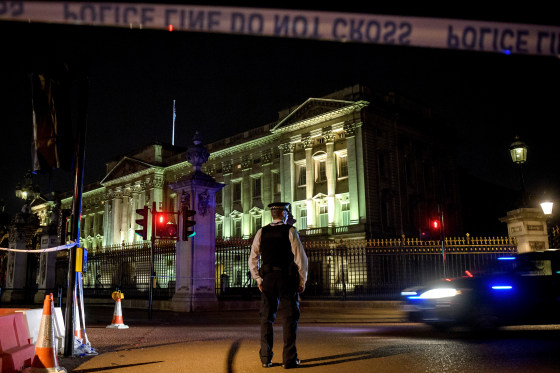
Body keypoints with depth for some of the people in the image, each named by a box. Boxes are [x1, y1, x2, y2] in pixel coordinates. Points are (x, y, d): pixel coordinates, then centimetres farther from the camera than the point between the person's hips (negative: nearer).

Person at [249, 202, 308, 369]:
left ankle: (265, 359, 11)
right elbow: (301, 258, -6)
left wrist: (259, 280, 13)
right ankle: (289, 359, 3)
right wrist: (302, 280, 4)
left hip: (267, 279, 3)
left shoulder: (261, 232, 6)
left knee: (266, 319, 9)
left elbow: (252, 259, 6)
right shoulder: (290, 231, -3)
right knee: (290, 318, 3)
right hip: (287, 279, -3)